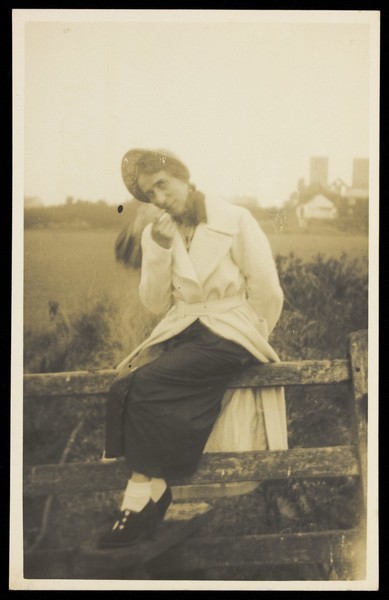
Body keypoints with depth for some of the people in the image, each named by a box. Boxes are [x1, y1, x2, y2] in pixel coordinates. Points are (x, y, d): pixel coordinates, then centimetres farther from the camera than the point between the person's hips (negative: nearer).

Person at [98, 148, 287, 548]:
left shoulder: (236, 220, -4)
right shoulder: (154, 234, 9)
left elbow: (267, 293, -3)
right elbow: (155, 304, 3)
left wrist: (249, 346, 0)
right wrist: (160, 249, -8)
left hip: (230, 333, -5)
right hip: (180, 333, 5)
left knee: (142, 386, -27)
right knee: (125, 387, -26)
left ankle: (142, 495, -15)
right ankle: (151, 491, -21)